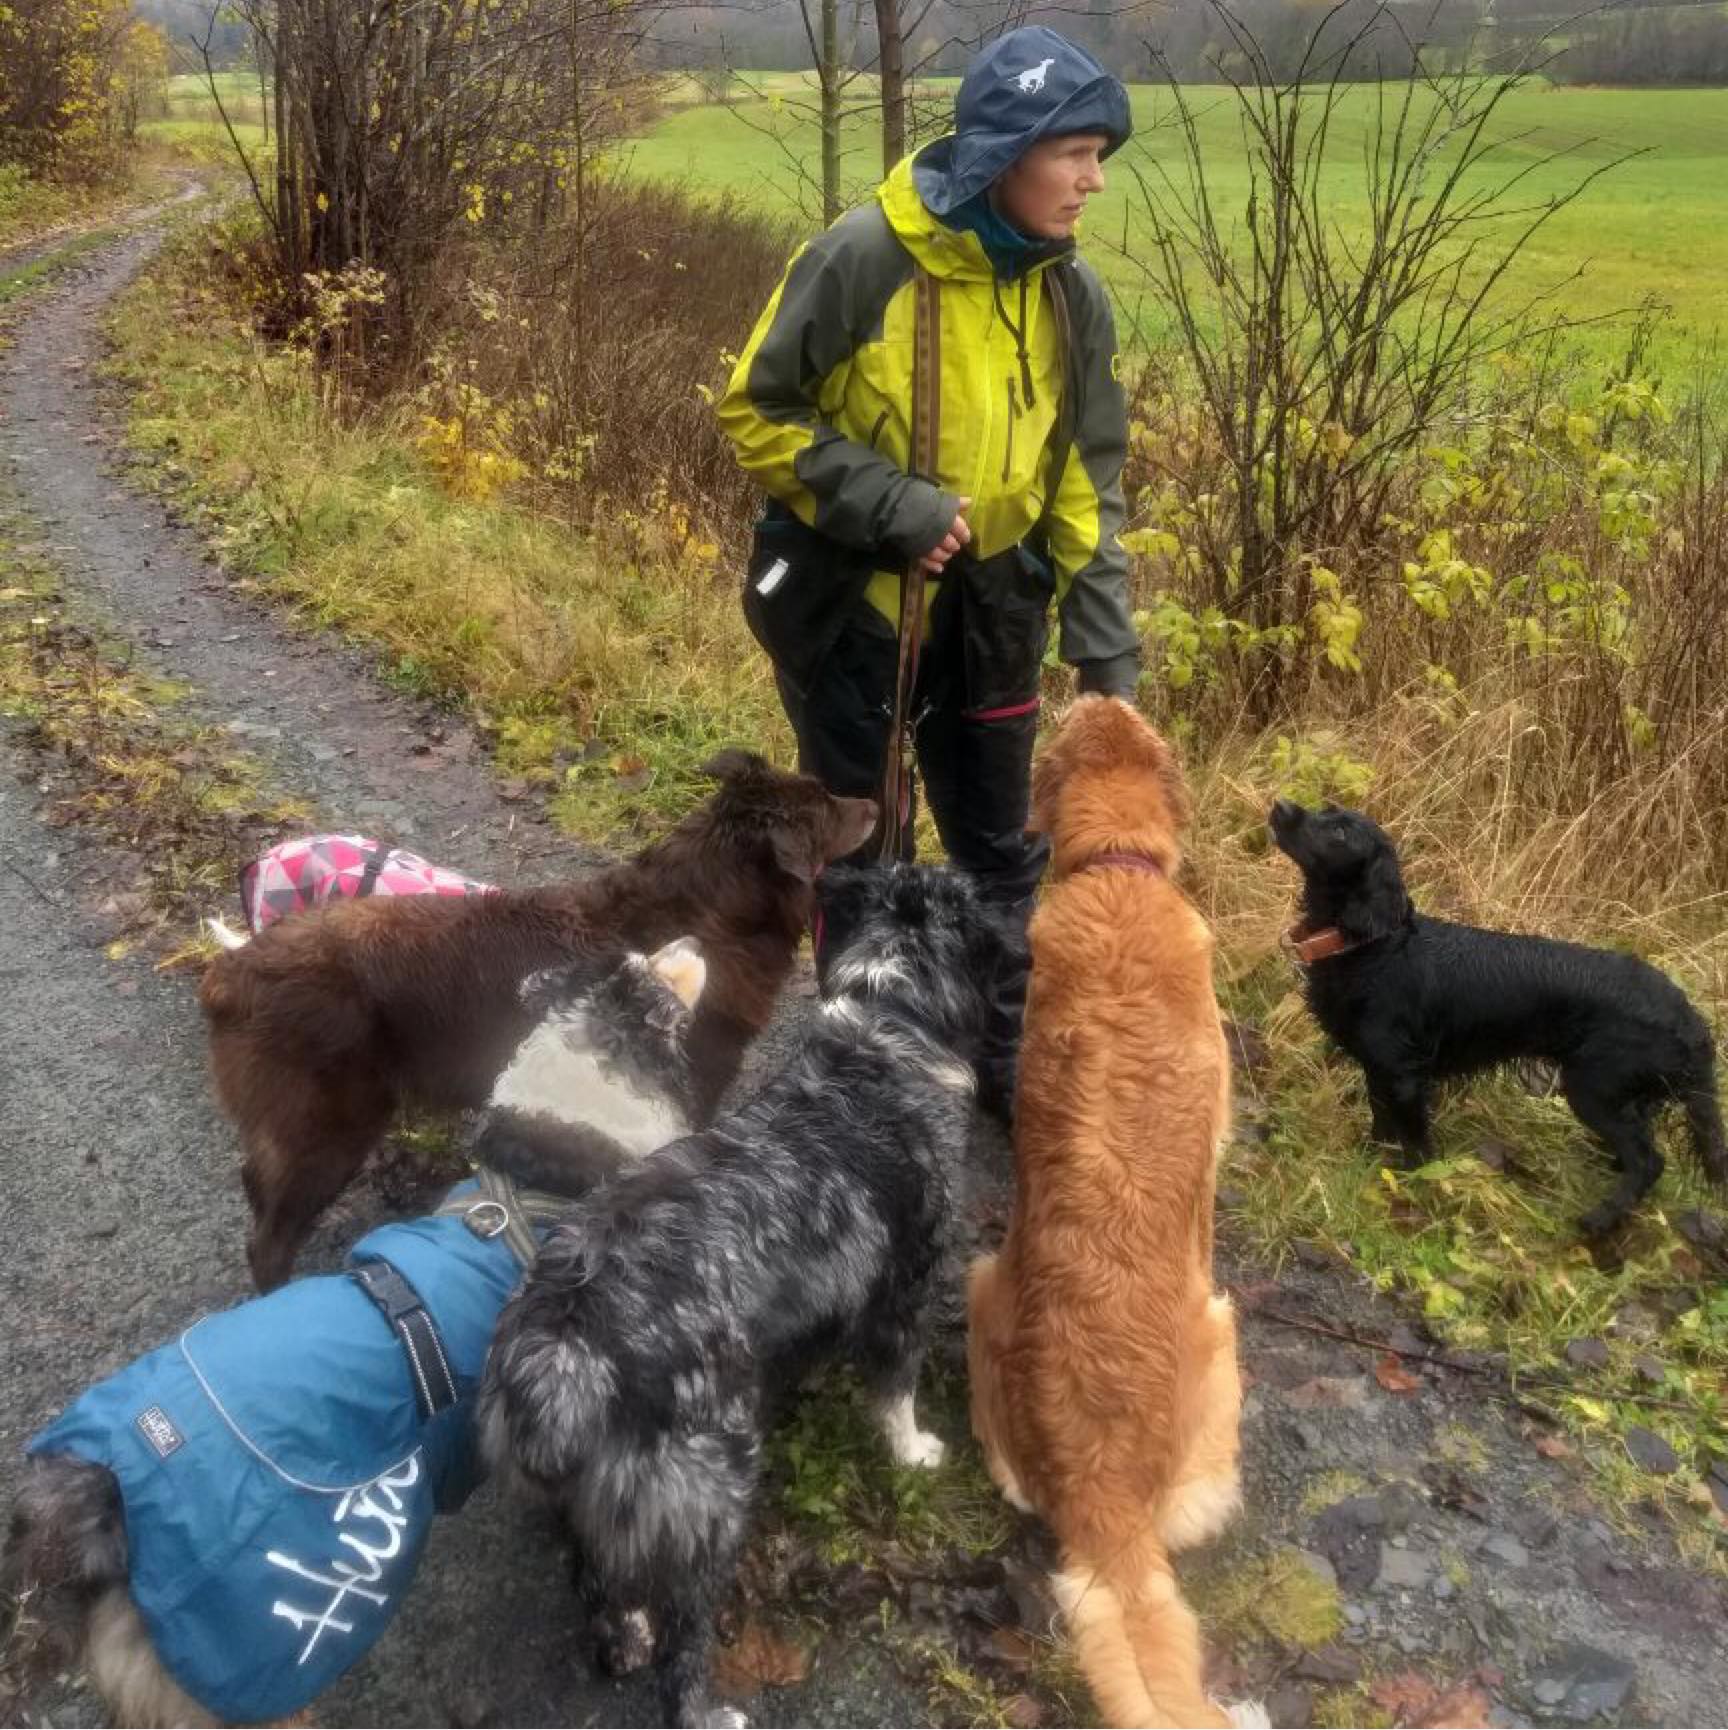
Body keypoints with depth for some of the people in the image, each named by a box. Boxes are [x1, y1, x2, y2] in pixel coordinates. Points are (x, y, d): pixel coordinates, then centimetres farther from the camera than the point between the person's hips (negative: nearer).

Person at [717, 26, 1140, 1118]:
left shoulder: (1072, 298, -3)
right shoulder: (865, 258, -19)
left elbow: (1088, 483, 2)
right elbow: (757, 412, -12)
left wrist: (1108, 654, -2)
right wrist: (886, 502, -24)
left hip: (987, 608, 5)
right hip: (847, 599, -4)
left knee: (1004, 846, 14)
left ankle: (1013, 1058, 34)